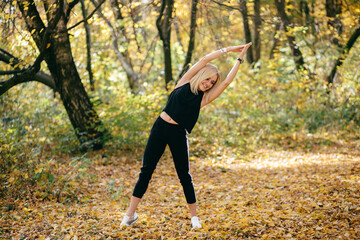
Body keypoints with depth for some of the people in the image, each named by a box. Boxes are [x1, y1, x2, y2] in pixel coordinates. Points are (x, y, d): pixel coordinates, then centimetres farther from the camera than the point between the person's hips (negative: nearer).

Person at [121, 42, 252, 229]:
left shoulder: (204, 98, 5)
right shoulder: (184, 82, 5)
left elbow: (227, 82, 0)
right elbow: (205, 60, 1)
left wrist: (239, 59, 5)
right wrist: (227, 49, 4)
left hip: (178, 134, 0)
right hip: (160, 128, 0)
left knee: (184, 175, 3)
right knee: (146, 170, 3)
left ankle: (194, 216, 16)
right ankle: (130, 214, 8)